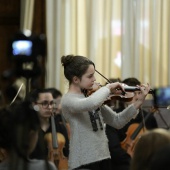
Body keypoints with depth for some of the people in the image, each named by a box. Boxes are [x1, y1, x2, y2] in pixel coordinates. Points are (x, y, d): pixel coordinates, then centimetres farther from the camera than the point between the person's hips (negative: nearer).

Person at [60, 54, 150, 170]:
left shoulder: (90, 96, 11)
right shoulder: (68, 99, -12)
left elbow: (117, 122, 13)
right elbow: (91, 103, -34)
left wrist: (139, 102, 4)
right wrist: (108, 88, -16)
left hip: (104, 158, 8)